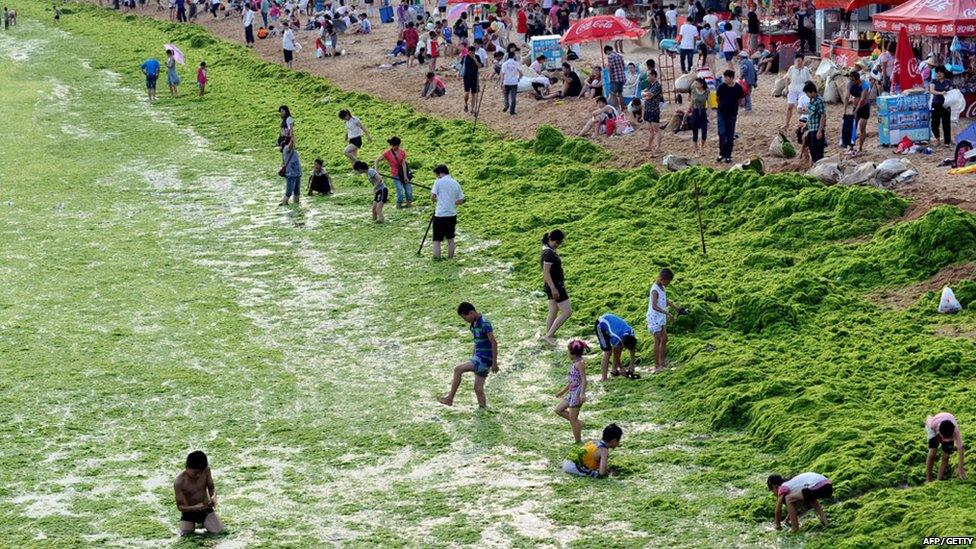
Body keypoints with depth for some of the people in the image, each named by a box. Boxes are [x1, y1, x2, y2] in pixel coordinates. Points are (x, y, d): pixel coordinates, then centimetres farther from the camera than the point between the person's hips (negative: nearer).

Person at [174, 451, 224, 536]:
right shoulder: (179, 482, -25)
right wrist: (195, 507, -38)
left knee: (218, 531, -14)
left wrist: (213, 496, -25)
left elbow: (211, 487, 0)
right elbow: (180, 506, -19)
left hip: (205, 509, 2)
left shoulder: (206, 470, -15)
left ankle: (204, 522, 20)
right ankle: (192, 524, 19)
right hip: (189, 512, -2)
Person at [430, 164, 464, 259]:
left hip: (440, 215, -5)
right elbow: (461, 200, 6)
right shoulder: (456, 184, 5)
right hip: (452, 215, 5)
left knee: (437, 240, 0)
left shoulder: (438, 182, -8)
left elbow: (432, 197, -12)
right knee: (450, 239, 18)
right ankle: (450, 259, 23)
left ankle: (436, 259, -5)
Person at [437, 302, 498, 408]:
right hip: (478, 358, 9)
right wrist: (472, 358, 23)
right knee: (478, 388, 7)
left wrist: (494, 363, -17)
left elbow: (494, 343, -18)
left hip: (485, 359, -9)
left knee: (458, 369, -14)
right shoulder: (473, 325, 12)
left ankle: (450, 399, -9)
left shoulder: (484, 323, -16)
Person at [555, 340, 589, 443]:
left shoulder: (580, 364, -17)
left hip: (577, 393, -10)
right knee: (558, 410, 15)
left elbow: (583, 380, -23)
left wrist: (582, 394, -34)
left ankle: (578, 442, 5)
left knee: (573, 419, -4)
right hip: (571, 393, 10)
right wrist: (563, 391, 30)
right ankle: (578, 423, 19)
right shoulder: (574, 363, 12)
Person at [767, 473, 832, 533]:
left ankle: (795, 527, 5)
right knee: (810, 498, 39)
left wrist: (778, 525, 30)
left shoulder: (783, 488, 9)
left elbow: (778, 511, 15)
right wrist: (788, 518, 57)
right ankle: (823, 518, 24)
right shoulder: (792, 482, 32)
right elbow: (795, 504, 46)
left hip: (817, 488, -9)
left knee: (788, 498, 0)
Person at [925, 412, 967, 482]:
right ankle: (928, 480, -1)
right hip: (934, 429, 0)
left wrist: (961, 468, -43)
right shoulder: (933, 424, -43)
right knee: (932, 453, -14)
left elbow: (960, 449, -42)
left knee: (945, 457, -6)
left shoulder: (956, 432, -43)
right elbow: (928, 418, -18)